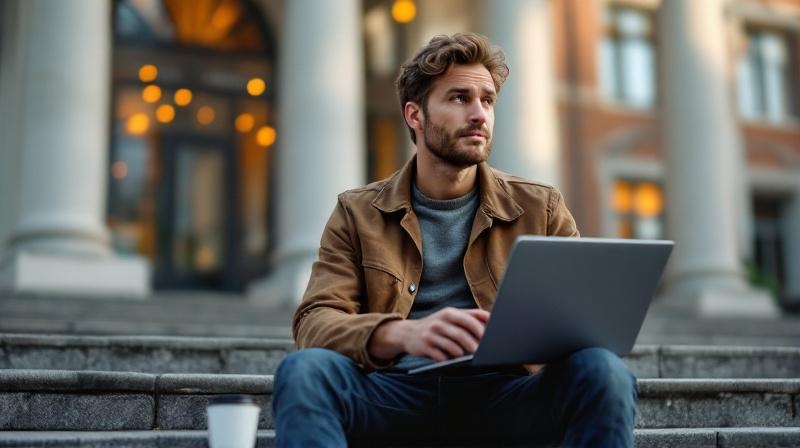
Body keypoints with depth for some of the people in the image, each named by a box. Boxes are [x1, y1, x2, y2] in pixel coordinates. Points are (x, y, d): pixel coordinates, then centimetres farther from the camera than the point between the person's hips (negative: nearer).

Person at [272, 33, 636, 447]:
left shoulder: (541, 209, 14)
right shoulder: (358, 214, 11)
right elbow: (314, 322, -2)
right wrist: (403, 334, -24)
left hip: (505, 393, 1)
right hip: (395, 394, 0)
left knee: (602, 370, -29)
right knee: (304, 370, -30)